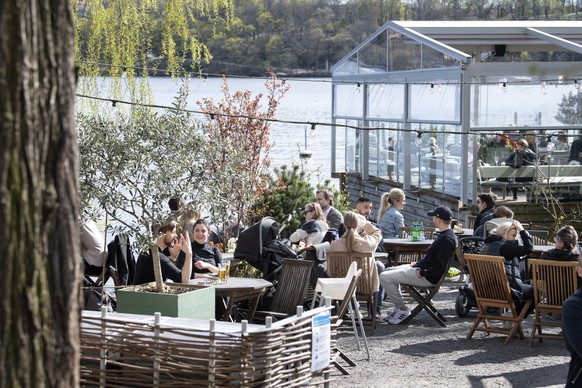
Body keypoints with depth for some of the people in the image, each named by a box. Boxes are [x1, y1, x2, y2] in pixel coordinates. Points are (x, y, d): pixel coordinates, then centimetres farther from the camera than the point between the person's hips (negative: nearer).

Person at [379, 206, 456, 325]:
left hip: (428, 278, -11)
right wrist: (418, 264, 10)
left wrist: (421, 273, -19)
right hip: (421, 269, 11)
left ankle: (403, 310, -4)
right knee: (389, 271, 22)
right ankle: (399, 307, 17)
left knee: (385, 277, -14)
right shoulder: (445, 235, 11)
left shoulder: (446, 239, -22)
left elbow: (441, 268, -27)